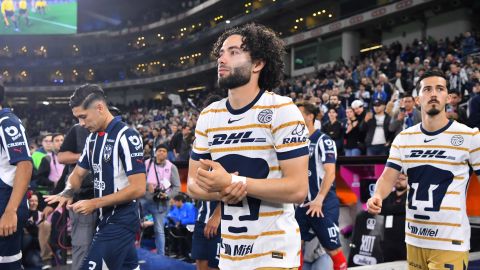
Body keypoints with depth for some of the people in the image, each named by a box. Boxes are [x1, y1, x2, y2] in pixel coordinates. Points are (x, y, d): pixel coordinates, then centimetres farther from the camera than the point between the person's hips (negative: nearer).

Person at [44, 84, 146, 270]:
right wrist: (67, 193, -3)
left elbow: (138, 188, -21)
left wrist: (94, 203, -19)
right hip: (105, 218, 8)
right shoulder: (92, 138, 10)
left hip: (121, 220, -8)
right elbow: (78, 173, 19)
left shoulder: (126, 137, -17)